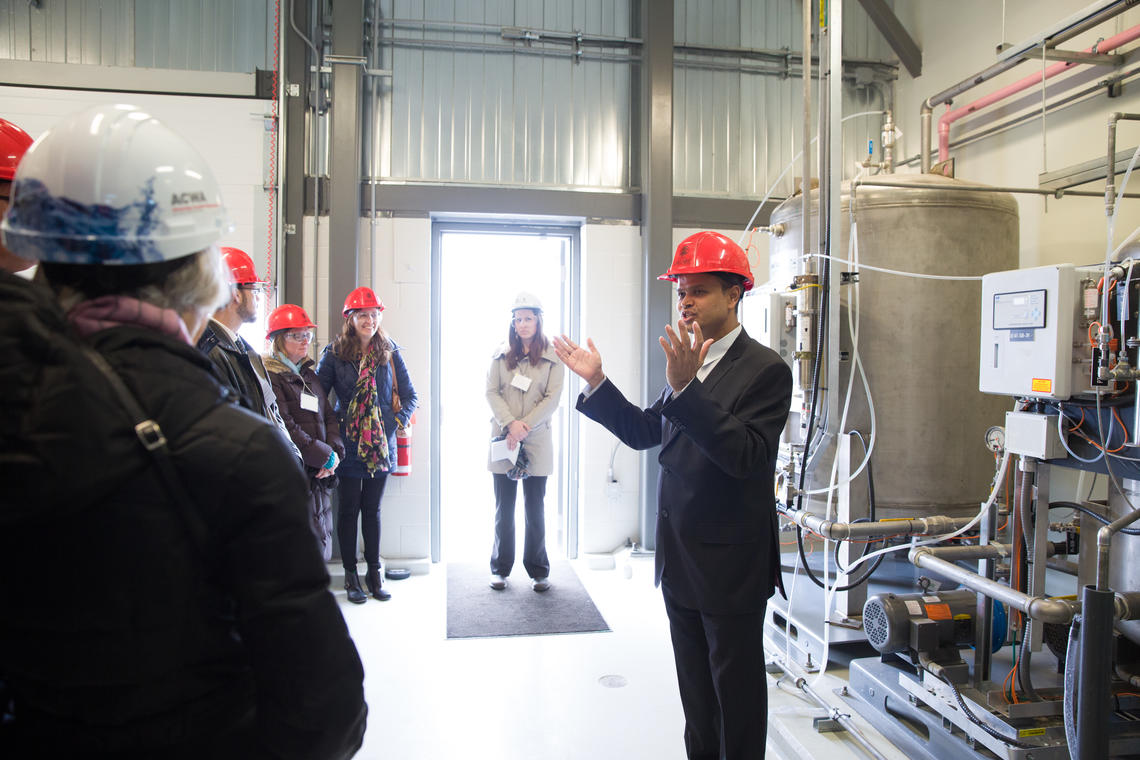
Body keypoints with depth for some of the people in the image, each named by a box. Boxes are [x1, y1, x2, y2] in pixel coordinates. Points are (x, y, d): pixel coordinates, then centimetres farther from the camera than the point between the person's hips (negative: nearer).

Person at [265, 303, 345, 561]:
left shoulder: (308, 374, 19)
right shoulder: (269, 376, -8)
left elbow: (329, 416, 17)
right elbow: (285, 428, -16)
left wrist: (335, 451, -1)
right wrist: (325, 455, -14)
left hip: (320, 475, 8)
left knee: (321, 546, 12)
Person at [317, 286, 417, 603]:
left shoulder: (390, 352, 3)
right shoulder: (334, 354, -3)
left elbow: (409, 395, 7)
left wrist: (397, 422, -5)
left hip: (382, 446, 2)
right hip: (348, 446, -2)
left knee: (372, 509, 12)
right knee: (349, 509, 6)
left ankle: (374, 573, 21)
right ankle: (351, 575, 18)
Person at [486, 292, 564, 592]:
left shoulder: (552, 356, 2)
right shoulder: (501, 354, 7)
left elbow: (552, 397, -3)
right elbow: (491, 391, 1)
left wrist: (525, 426, -12)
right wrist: (510, 424, -13)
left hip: (537, 440, -1)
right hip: (503, 439, 1)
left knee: (535, 508, 6)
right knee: (504, 507, 7)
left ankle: (538, 570, 16)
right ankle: (500, 568, 17)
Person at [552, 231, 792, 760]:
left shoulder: (765, 370, -16)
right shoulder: (688, 362, 8)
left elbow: (746, 455, -28)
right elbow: (644, 432, 13)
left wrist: (686, 389, -36)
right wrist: (596, 383, 3)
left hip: (731, 563, -7)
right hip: (680, 558, 8)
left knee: (736, 688, 10)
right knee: (695, 684, 22)